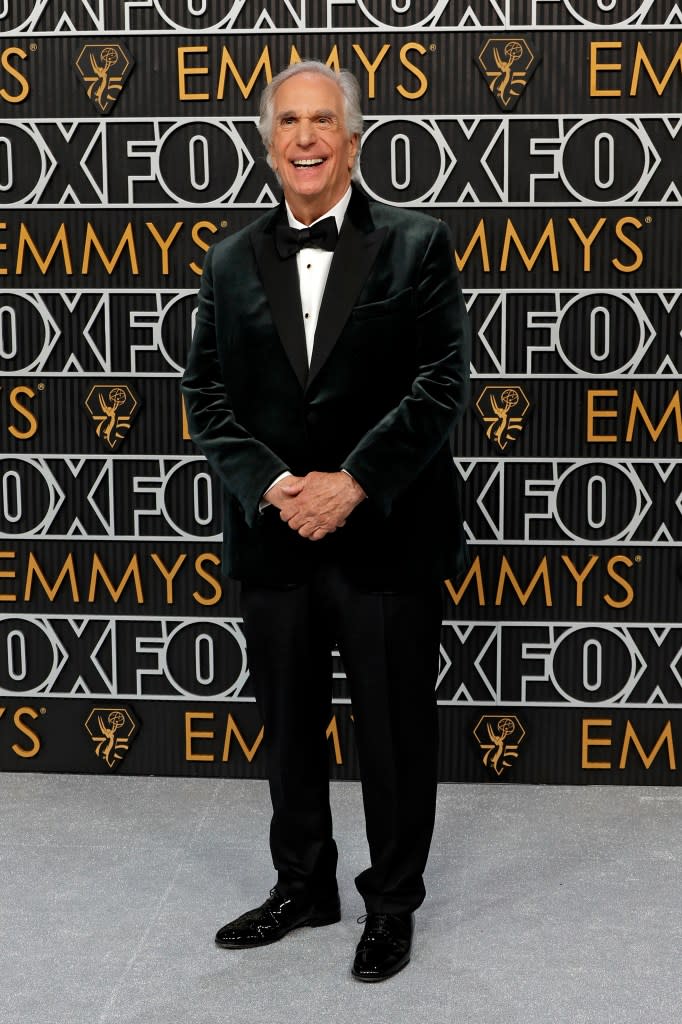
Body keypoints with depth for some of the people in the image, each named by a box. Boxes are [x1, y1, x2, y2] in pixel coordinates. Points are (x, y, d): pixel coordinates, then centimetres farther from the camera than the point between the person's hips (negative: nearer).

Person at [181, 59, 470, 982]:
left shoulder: (417, 246, -1)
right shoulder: (232, 262, 8)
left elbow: (441, 383, -9)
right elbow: (207, 395, 4)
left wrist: (353, 483, -17)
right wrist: (273, 485, -12)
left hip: (388, 537, -3)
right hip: (273, 539, 4)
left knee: (396, 732, 8)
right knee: (289, 729, 16)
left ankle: (393, 904, 27)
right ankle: (303, 887, 35)